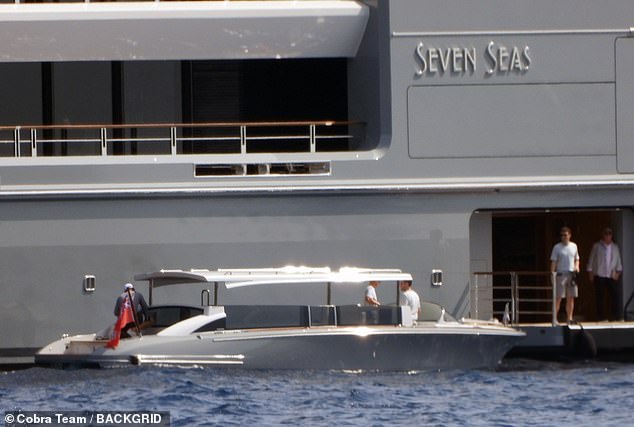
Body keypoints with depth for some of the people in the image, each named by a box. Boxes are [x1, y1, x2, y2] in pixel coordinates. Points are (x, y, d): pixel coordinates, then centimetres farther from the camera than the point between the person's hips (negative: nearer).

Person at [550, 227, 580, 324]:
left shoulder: (574, 246, 12)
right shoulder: (557, 247, -1)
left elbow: (576, 259, 22)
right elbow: (553, 262, -3)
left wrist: (576, 266, 1)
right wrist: (553, 274, -11)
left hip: (572, 274, 4)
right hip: (561, 274, -4)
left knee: (571, 297, 5)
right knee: (558, 298, -8)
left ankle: (569, 318, 11)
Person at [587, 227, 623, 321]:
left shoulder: (615, 247, 12)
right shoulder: (597, 246, 3)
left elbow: (618, 261, 15)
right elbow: (591, 260, 5)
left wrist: (618, 272, 3)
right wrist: (590, 273, 0)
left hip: (612, 277, 2)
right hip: (599, 276, -2)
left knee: (615, 296, -6)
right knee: (600, 298, -1)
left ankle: (616, 316, -3)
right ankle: (601, 317, 6)